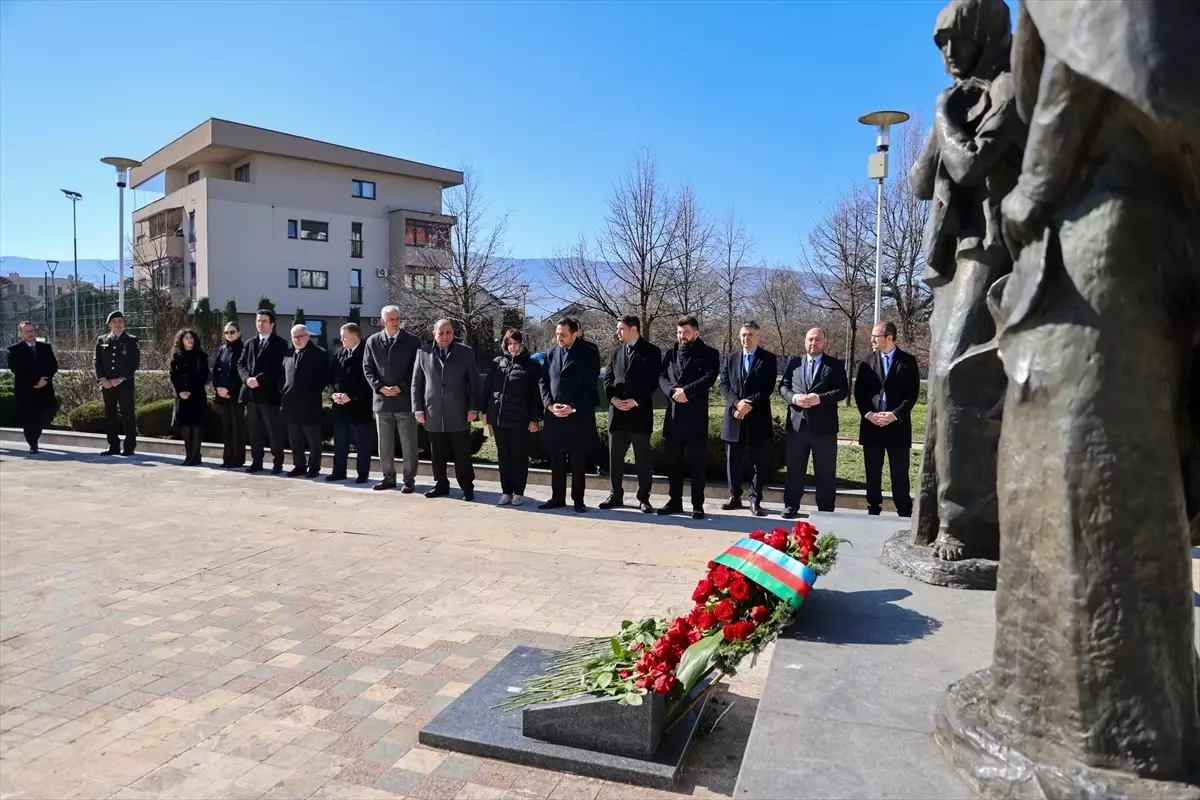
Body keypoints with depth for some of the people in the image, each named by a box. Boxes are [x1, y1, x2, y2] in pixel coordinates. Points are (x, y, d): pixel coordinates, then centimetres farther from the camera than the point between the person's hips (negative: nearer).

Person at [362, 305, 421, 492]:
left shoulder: (412, 341, -2)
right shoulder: (372, 341, 5)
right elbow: (367, 368, 6)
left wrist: (401, 387, -13)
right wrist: (379, 387, -9)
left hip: (405, 399, -3)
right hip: (381, 400, 3)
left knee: (408, 444, 2)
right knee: (384, 444, 10)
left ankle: (409, 480, 11)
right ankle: (389, 478, 22)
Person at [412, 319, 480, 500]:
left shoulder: (466, 353, 3)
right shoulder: (423, 353, 6)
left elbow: (474, 383, 3)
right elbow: (416, 383, 7)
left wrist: (473, 408, -4)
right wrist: (418, 409, 1)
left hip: (458, 414, -1)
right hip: (433, 414, 2)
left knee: (462, 455, 2)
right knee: (437, 455, 8)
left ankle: (467, 487, 12)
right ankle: (441, 484, 22)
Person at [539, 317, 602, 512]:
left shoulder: (589, 353, -4)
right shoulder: (551, 353, 11)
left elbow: (590, 385, -9)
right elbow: (544, 381, 10)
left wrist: (572, 407, -16)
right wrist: (550, 404, -5)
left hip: (578, 416, -4)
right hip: (554, 415, 4)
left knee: (578, 462, 3)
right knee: (556, 461, 10)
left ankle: (578, 500, 12)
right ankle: (557, 497, 19)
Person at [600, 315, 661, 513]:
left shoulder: (652, 352, 0)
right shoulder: (617, 351, 16)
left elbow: (653, 381, -7)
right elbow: (608, 377, 10)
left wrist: (636, 401, -16)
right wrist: (613, 398, -8)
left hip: (640, 412, -5)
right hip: (617, 411, 5)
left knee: (643, 458, 1)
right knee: (615, 457, 8)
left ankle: (643, 498, 8)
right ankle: (616, 495, 18)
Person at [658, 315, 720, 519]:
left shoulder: (709, 354, 2)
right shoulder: (670, 353, 15)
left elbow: (709, 378, -13)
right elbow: (661, 377, 3)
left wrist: (686, 391, -20)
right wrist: (672, 390, -16)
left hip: (696, 416, -4)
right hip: (673, 415, 4)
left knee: (697, 462, 1)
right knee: (673, 462, 9)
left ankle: (698, 505, 8)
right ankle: (675, 502, 20)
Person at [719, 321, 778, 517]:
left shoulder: (768, 359, 1)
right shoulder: (730, 358, 11)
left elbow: (768, 388, -7)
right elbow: (724, 385, 3)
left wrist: (749, 404, -17)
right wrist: (737, 402, -14)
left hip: (758, 418, -3)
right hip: (734, 417, 3)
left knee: (759, 462, 1)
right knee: (732, 460, 9)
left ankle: (755, 500, 9)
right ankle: (735, 497, 21)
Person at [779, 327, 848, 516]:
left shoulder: (836, 365, 3)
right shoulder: (794, 363, 10)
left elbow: (843, 390, -6)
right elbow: (783, 386, 6)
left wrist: (820, 398, -20)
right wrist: (794, 397, -15)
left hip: (824, 426, -2)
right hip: (797, 424, 2)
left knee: (825, 471, 5)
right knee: (794, 469, 9)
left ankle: (826, 509, 14)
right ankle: (791, 505, 20)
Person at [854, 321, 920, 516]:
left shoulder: (908, 361, 1)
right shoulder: (867, 362, 8)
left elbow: (912, 393, -4)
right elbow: (859, 392, 6)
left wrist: (895, 414, -15)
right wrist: (868, 414, -10)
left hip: (898, 425, -3)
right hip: (871, 425, 3)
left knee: (900, 475, 1)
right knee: (873, 474, 8)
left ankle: (905, 514, 8)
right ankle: (873, 511, 17)